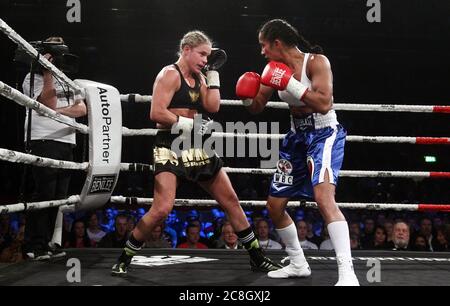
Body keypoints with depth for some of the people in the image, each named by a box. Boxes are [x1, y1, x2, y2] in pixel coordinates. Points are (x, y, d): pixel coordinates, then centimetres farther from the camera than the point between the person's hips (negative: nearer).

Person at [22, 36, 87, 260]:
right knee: (44, 194, -9)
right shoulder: (34, 77, 4)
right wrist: (48, 72, -11)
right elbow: (49, 103, -12)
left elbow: (82, 109, 7)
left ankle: (48, 242, 11)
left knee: (59, 196, 5)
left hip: (67, 142, 7)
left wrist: (59, 111, -10)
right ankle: (34, 247, -4)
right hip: (43, 141, -7)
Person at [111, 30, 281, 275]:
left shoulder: (198, 78, 15)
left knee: (231, 200, 10)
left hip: (196, 147, 8)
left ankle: (257, 257, 21)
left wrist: (213, 73, 5)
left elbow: (213, 107, 1)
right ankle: (124, 258, 0)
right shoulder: (170, 74, -9)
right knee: (162, 209, -20)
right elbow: (156, 113, -20)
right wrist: (190, 124, -18)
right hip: (170, 147, -8)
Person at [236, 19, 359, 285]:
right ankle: (299, 264, 29)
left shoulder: (316, 61, -16)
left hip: (324, 135, -8)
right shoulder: (275, 69, 3)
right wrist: (247, 96, -11)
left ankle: (348, 274, -31)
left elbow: (323, 104, -28)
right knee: (275, 205, 11)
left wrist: (289, 83, -29)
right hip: (297, 137, 8)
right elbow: (257, 107, 11)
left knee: (324, 197, -30)